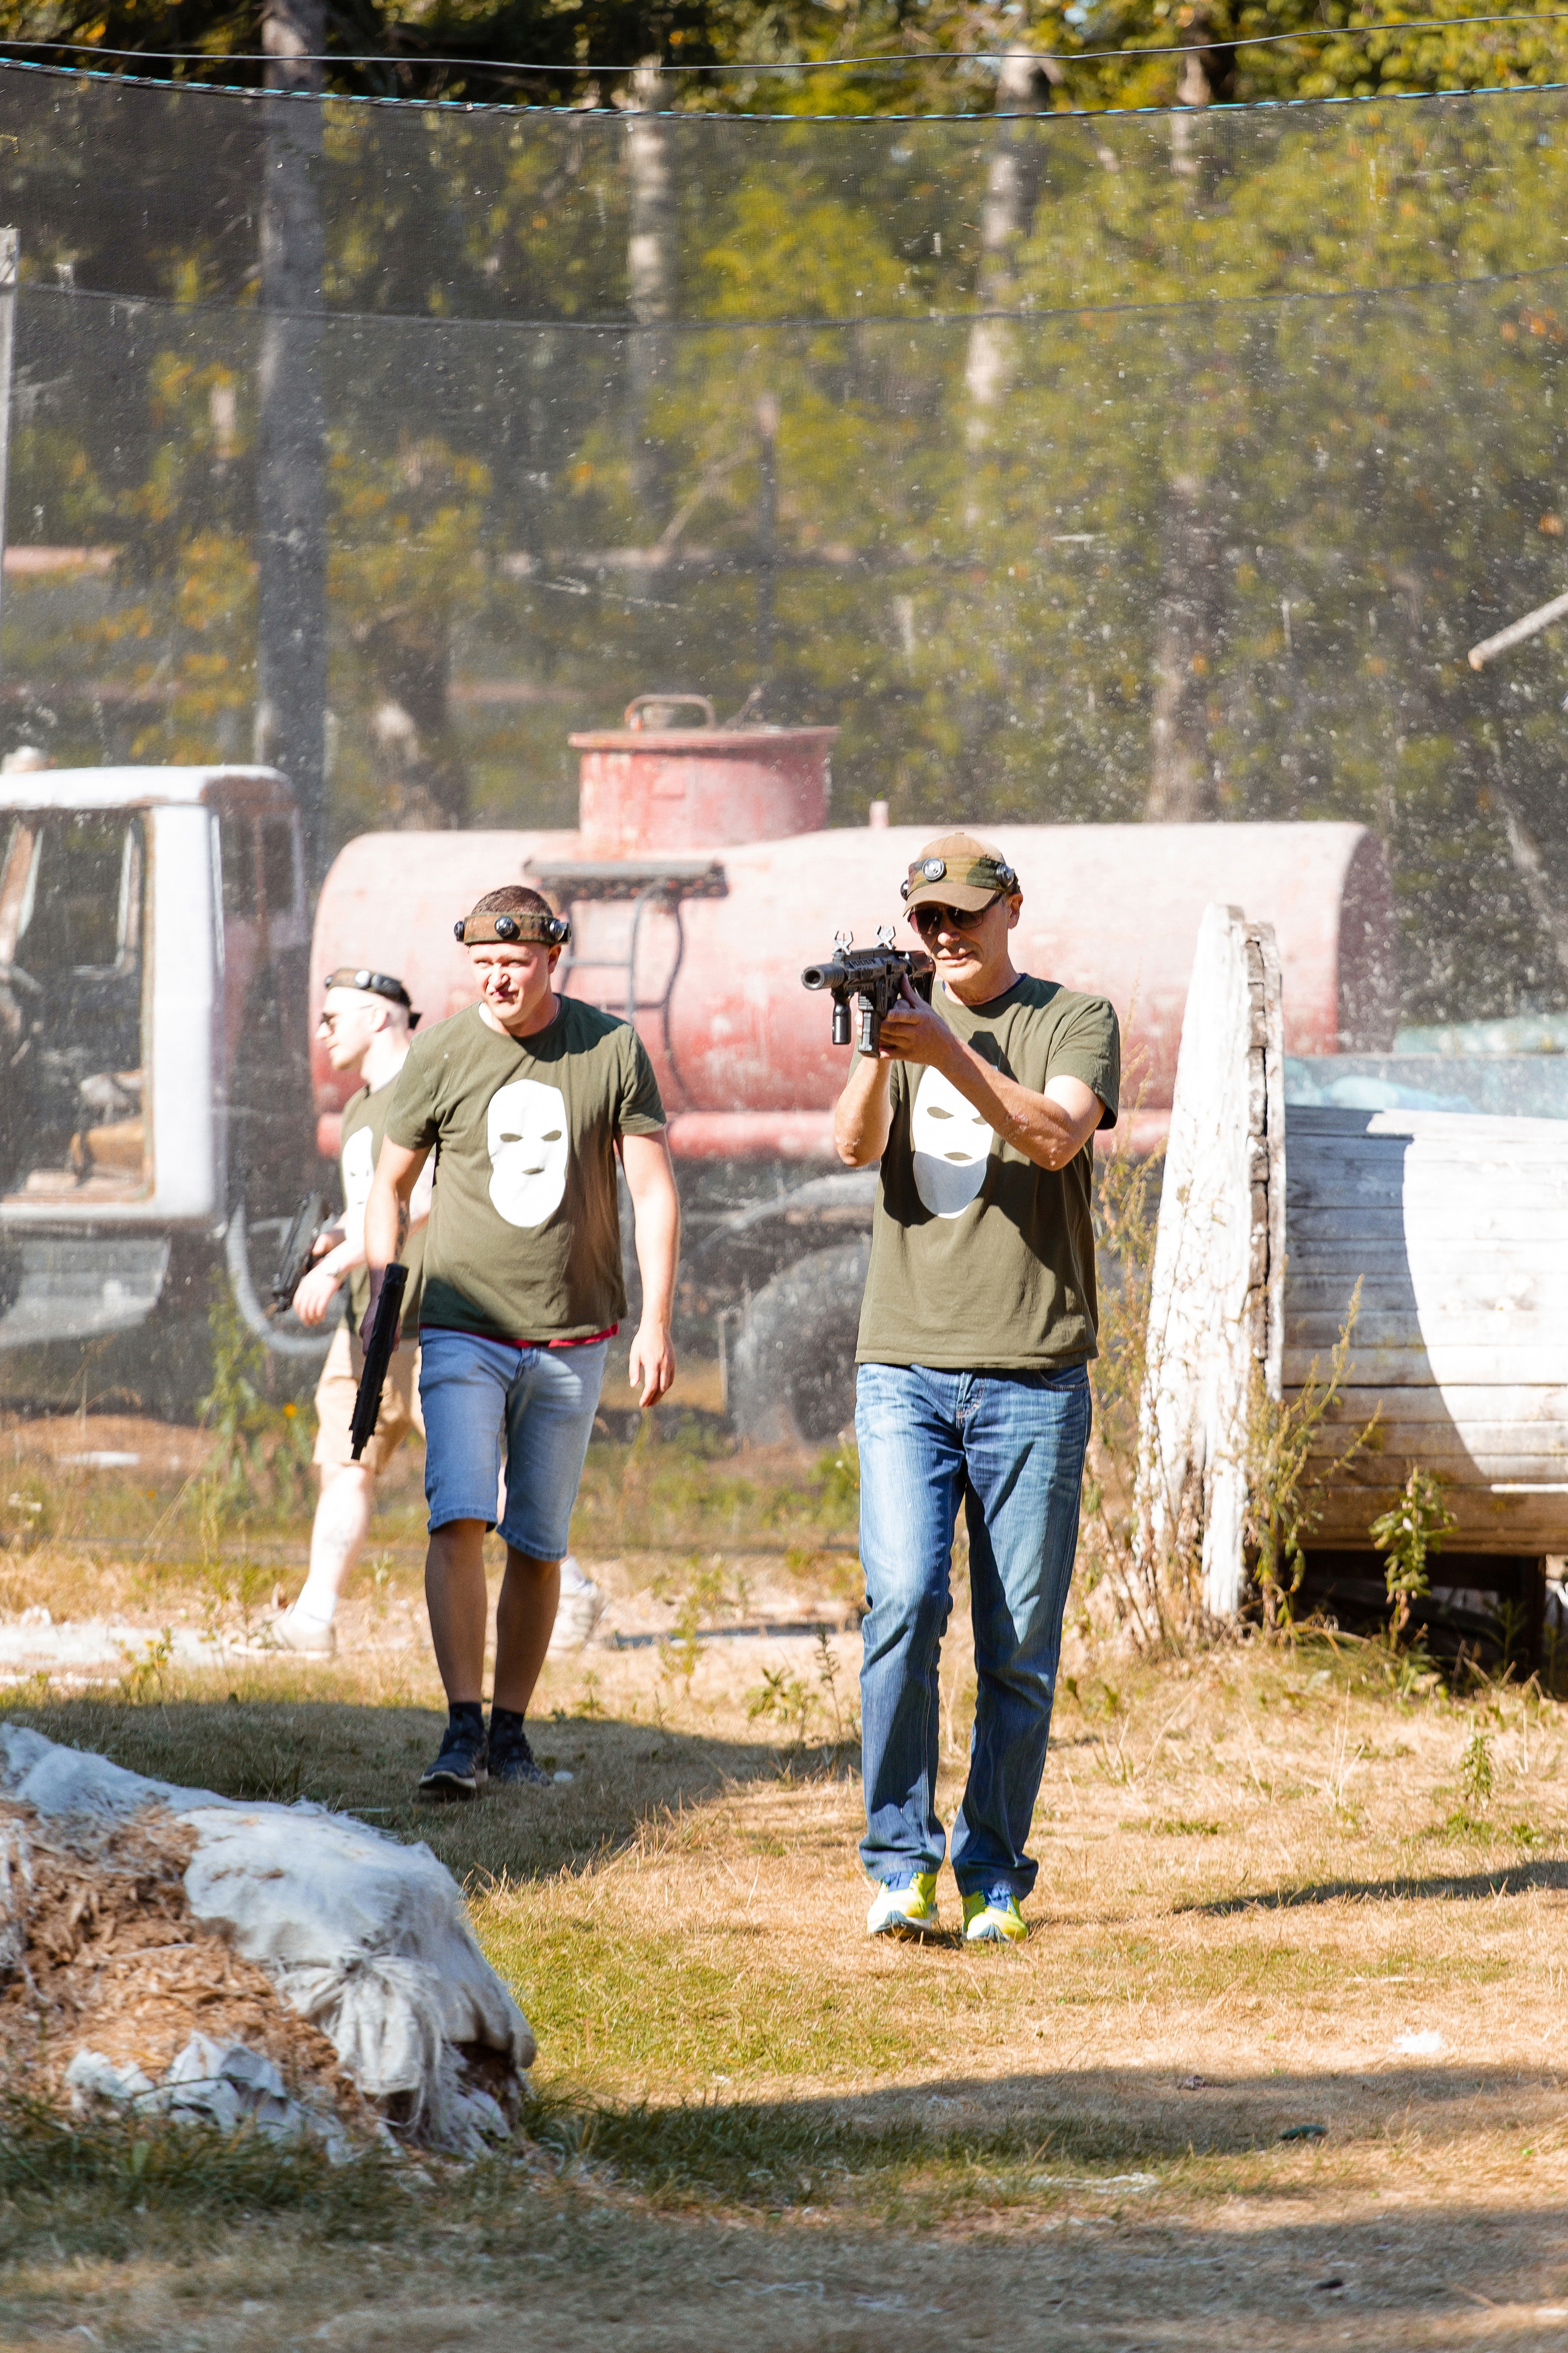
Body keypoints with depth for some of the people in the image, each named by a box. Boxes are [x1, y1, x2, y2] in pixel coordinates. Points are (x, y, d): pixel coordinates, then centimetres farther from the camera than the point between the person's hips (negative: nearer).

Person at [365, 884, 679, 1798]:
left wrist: (657, 1323, -5)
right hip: (464, 1333, -1)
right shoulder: (441, 1055, -1)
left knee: (540, 1543, 5)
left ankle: (512, 1726, 16)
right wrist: (383, 1305, 1)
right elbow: (391, 1184, 10)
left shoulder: (611, 1051, 0)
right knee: (460, 1520, -17)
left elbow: (655, 1190, 2)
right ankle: (464, 1730, -19)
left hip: (572, 1338, 1)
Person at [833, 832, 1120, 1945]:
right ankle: (901, 1866, -11)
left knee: (1021, 1649, 1)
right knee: (904, 1607, -15)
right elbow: (856, 1144, -3)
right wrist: (876, 1054, -21)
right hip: (905, 1369, 1)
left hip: (1033, 1380, -1)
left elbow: (1057, 1136, -13)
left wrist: (950, 1055, -24)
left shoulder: (1075, 1021, 5)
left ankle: (993, 1882, 10)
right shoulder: (905, 1020, 13)